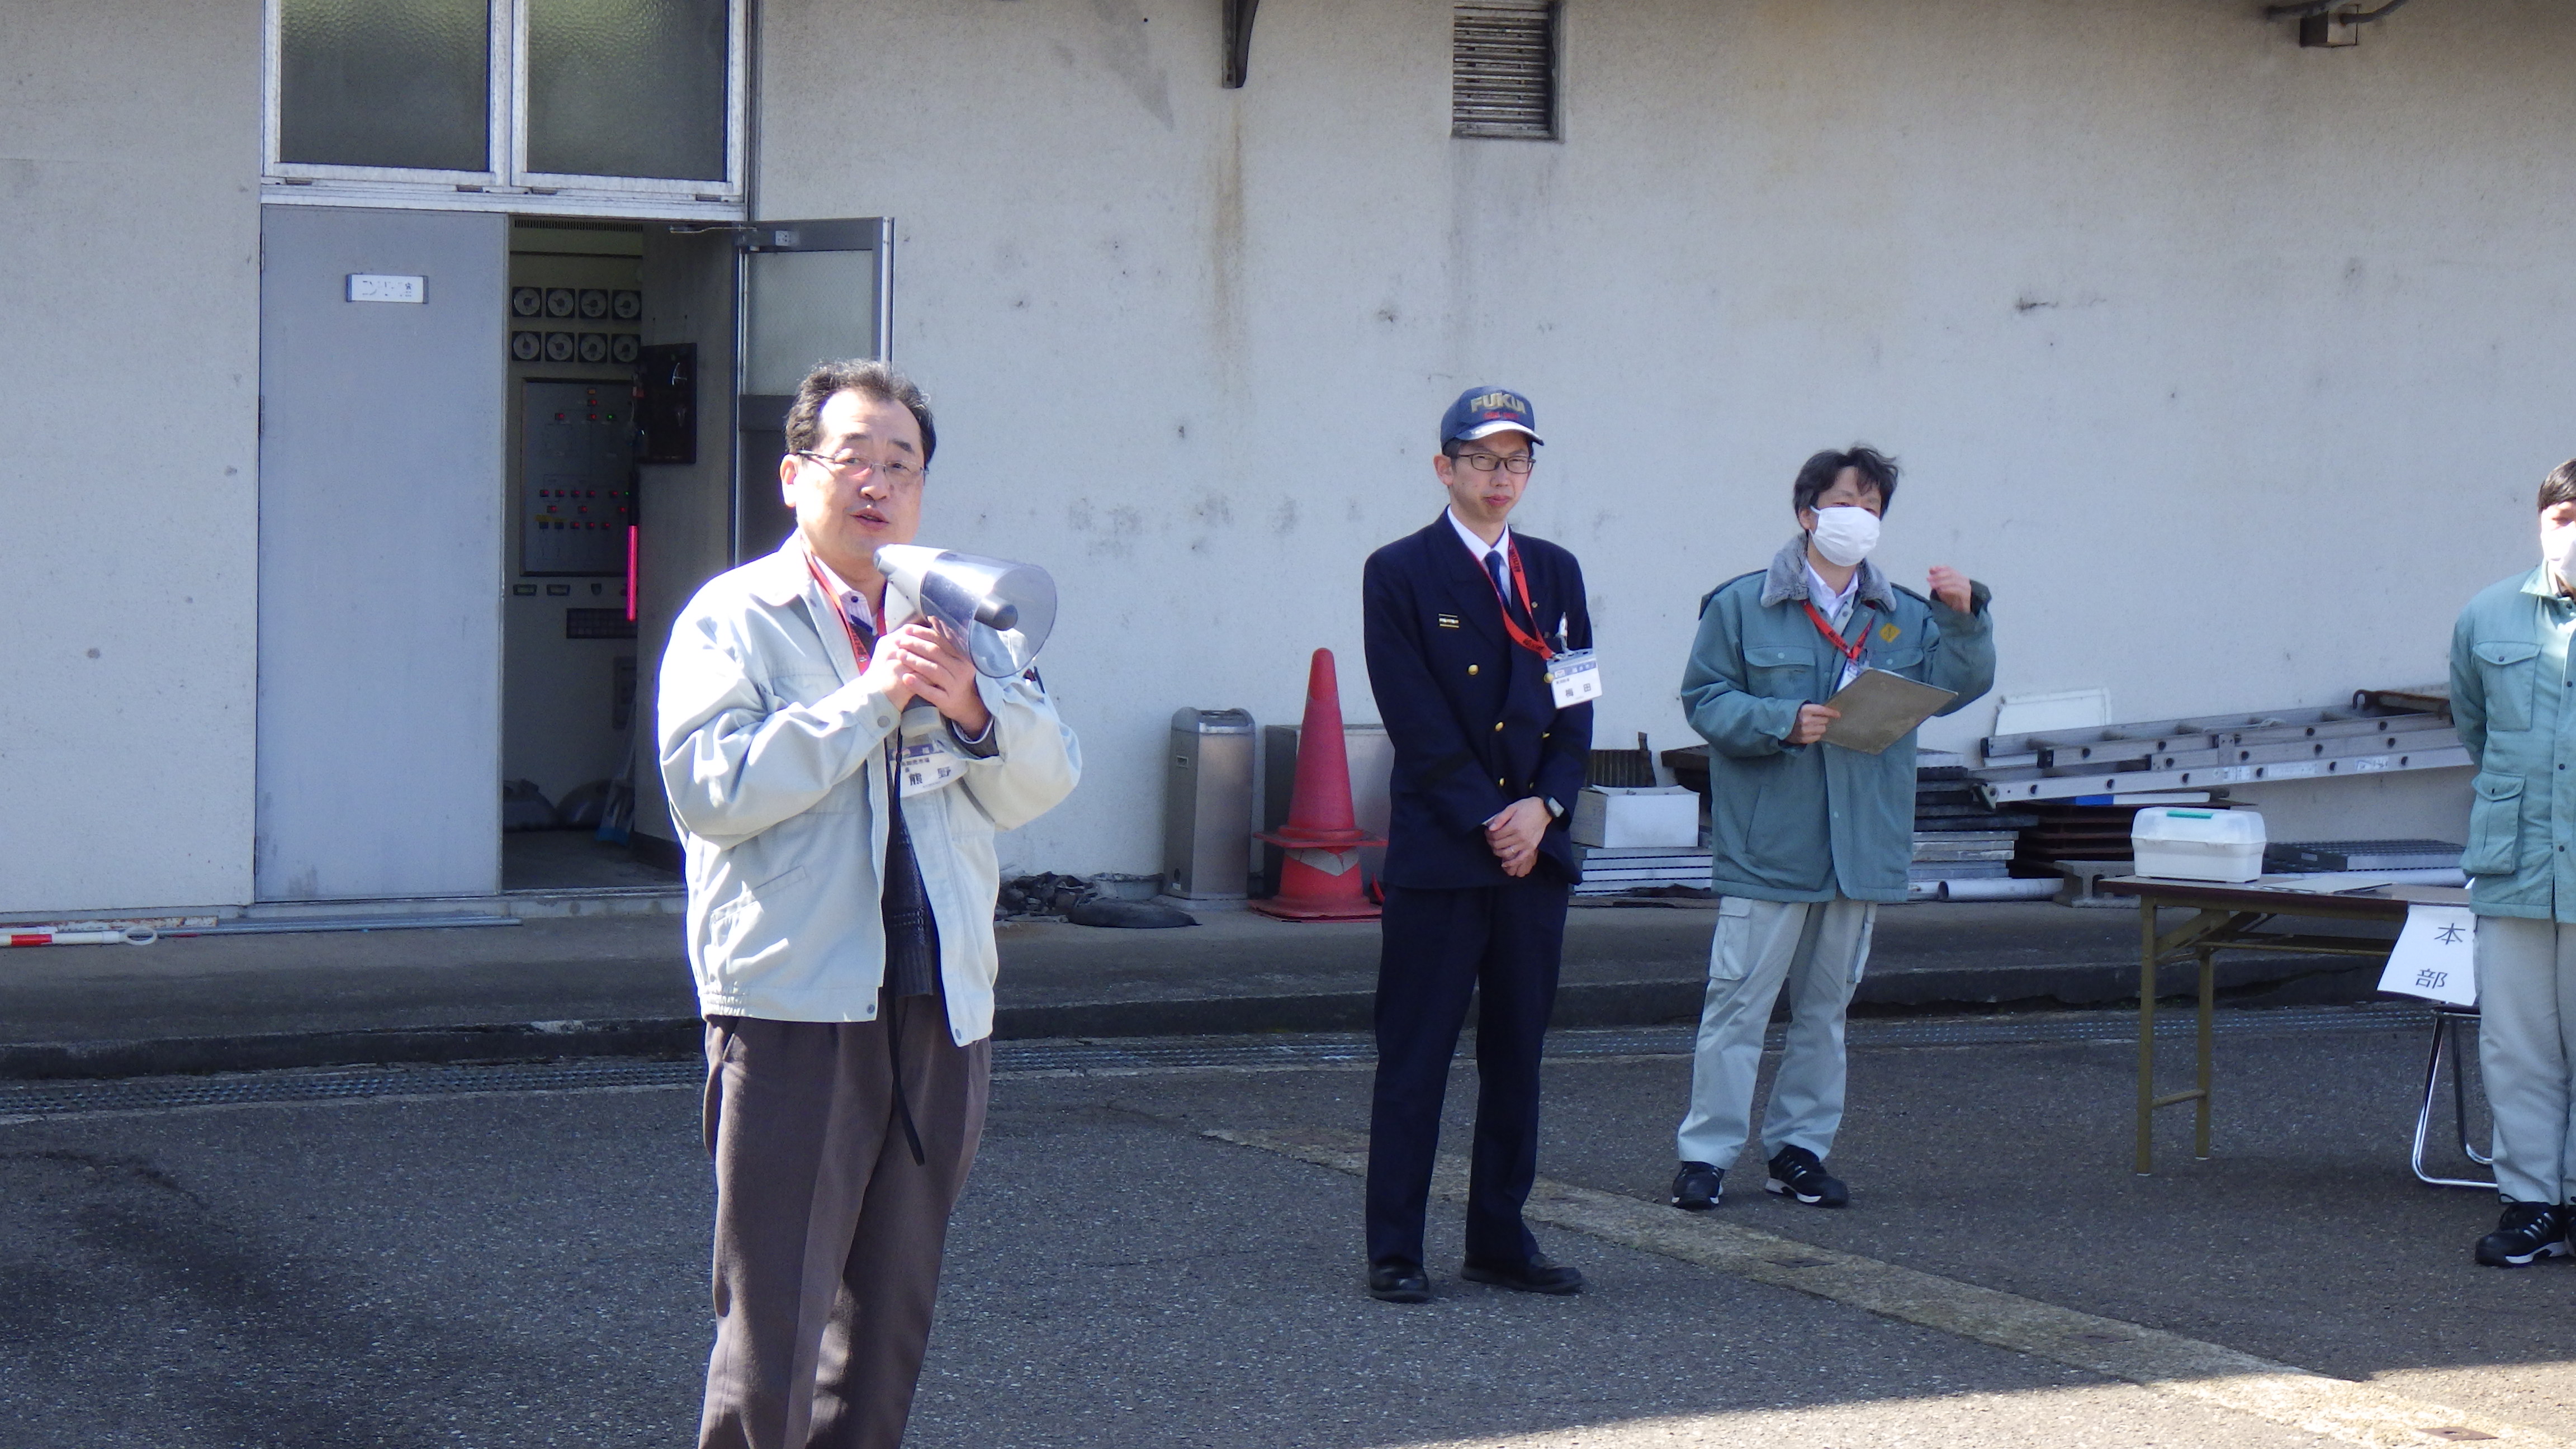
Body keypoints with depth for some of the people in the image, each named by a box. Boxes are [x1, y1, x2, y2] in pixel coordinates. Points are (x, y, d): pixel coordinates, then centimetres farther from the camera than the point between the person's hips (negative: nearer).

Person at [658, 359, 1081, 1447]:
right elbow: (708, 786, -15)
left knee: (889, 1324, 12)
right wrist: (868, 699, -16)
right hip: (792, 1010, -5)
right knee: (771, 1329, -8)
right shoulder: (734, 616, 0)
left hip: (941, 1011, 5)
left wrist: (970, 707, -11)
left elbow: (1047, 781, 8)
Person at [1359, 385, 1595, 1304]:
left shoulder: (1555, 574, 13)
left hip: (1535, 850, 5)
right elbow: (1418, 723, -9)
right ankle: (1395, 1252, 4)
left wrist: (1543, 807, -6)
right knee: (1415, 1058, -1)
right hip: (1437, 853, -5)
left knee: (1518, 1056, 9)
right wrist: (1485, 823, -12)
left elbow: (1576, 709, 9)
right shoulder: (1399, 574, -3)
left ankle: (1500, 1239, 17)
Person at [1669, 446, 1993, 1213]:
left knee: (1826, 1006, 11)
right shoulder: (1743, 605, 0)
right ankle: (1706, 1154, -1)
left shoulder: (1904, 616, 12)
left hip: (1861, 848, 5)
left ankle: (1800, 1149, 20)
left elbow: (1956, 687, 2)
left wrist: (1964, 618, -13)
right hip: (1768, 847, -4)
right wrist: (1782, 721, -18)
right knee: (1739, 1001, -6)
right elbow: (1705, 699, -4)